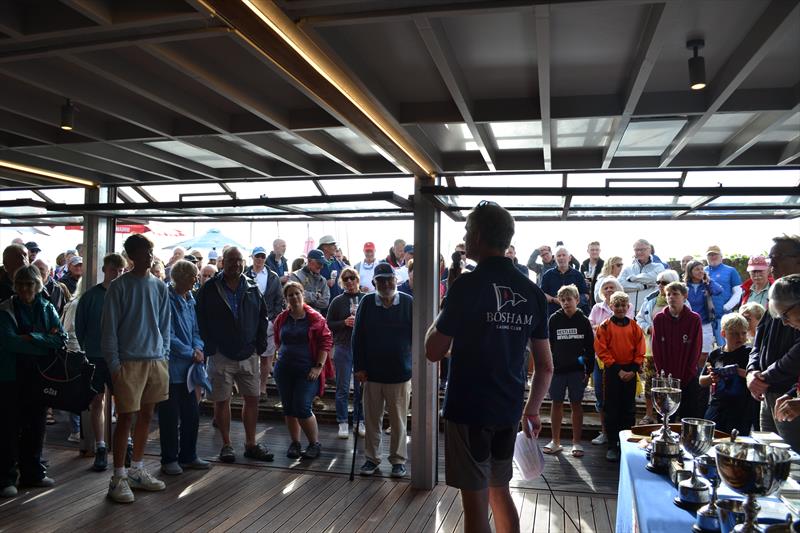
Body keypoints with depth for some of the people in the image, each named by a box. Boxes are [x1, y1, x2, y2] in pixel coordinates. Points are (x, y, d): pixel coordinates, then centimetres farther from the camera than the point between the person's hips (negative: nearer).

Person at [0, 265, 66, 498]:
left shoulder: (47, 308, 6)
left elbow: (62, 338, -6)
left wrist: (32, 338, -18)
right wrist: (46, 342, -18)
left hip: (40, 376, 4)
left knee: (36, 426, 12)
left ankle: (32, 473, 25)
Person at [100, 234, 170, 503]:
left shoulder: (159, 287, 9)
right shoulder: (119, 286, -5)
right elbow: (109, 327, -6)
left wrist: (164, 355, 7)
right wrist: (114, 363, -10)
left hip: (156, 360, 5)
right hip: (129, 361, -5)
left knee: (146, 415, 12)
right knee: (126, 417, -1)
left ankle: (137, 470, 25)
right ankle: (119, 477, 8)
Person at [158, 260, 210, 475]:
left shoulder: (189, 300, 11)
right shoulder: (167, 299, -15)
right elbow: (168, 336, -18)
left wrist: (198, 348, -4)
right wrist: (191, 353, -14)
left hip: (188, 368, 8)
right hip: (171, 367, -8)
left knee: (192, 414, 13)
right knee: (170, 416, 4)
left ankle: (188, 456, 27)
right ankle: (169, 459, 18)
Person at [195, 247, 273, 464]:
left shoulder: (252, 288, 7)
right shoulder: (209, 289, -2)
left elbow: (263, 316, 13)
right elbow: (200, 320, -1)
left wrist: (260, 344, 5)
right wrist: (209, 347, -6)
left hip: (249, 355, 3)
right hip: (221, 355, -3)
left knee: (252, 399, 6)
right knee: (222, 401, 4)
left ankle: (251, 444, 18)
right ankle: (226, 445, 18)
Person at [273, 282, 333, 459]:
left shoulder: (315, 318, -5)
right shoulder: (281, 318, 7)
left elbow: (326, 342, -6)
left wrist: (319, 366, -12)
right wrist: (282, 356, 10)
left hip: (307, 371, -5)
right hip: (284, 370, 5)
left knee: (302, 408, -11)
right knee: (288, 408, 9)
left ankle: (315, 444, 7)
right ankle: (295, 443, 24)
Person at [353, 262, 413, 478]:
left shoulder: (408, 303, -5)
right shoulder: (367, 303, -1)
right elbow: (357, 336, 2)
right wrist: (359, 367, -2)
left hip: (400, 372, -2)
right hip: (372, 372, 2)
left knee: (398, 420, 9)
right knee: (372, 418, 12)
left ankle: (398, 459, 25)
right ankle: (371, 458, 27)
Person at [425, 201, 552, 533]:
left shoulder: (468, 285, -15)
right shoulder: (532, 292, 3)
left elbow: (433, 351, -11)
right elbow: (545, 365, 8)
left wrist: (442, 317, 6)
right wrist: (531, 411, 19)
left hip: (469, 410, -6)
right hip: (508, 411, 6)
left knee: (476, 503, 5)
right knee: (499, 492, 22)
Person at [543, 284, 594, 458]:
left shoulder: (583, 321, 0)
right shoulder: (554, 319, -1)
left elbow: (590, 348, 2)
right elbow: (547, 345, 1)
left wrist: (588, 370, -1)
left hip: (577, 370, 0)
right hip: (557, 369, 0)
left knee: (576, 405, 6)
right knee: (557, 404, 8)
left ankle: (576, 443, 16)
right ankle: (555, 441, 19)